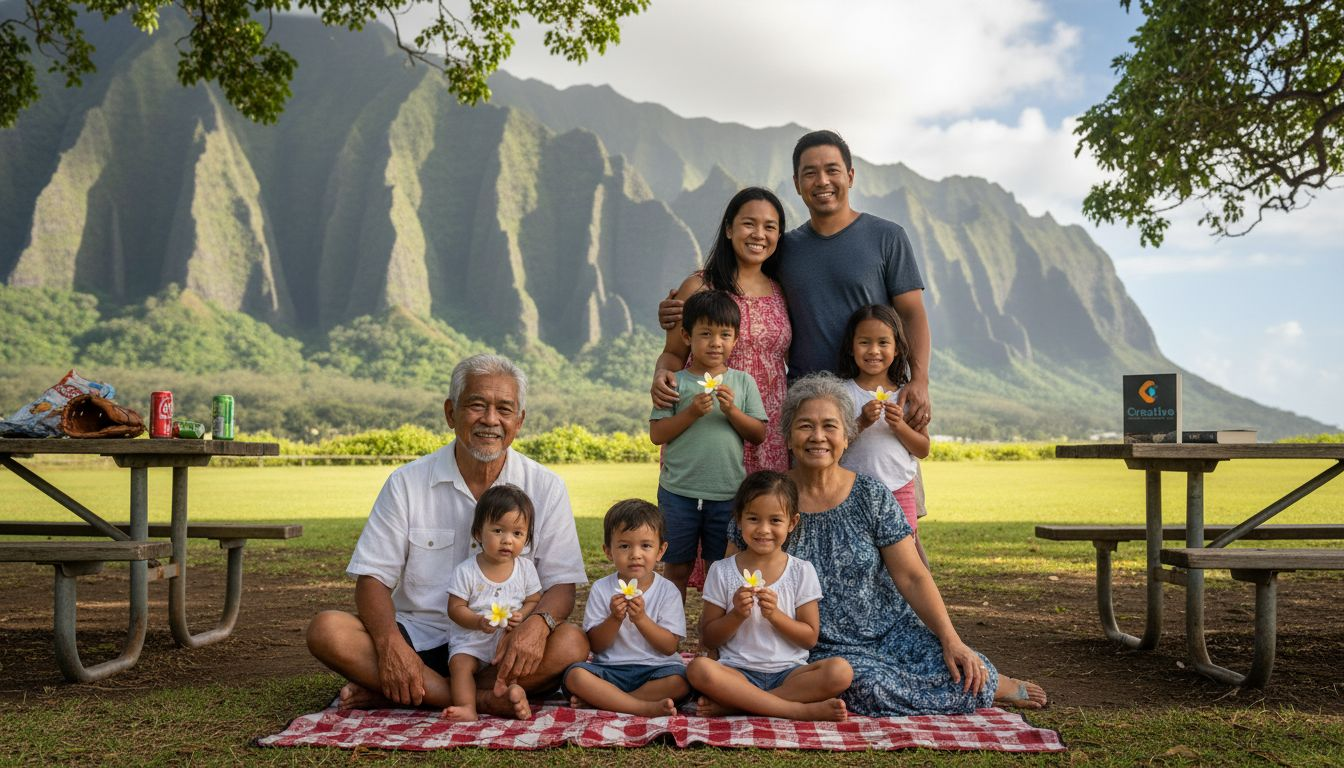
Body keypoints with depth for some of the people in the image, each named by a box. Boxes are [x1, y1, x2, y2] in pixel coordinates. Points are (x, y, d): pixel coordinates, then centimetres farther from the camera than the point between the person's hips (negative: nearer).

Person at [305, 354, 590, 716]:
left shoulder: (545, 488, 1)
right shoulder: (407, 483, 1)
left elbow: (562, 585, -1)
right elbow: (372, 578, -1)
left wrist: (537, 623, -25)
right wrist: (390, 643, -22)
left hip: (502, 648, 0)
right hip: (421, 640, 0)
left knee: (572, 643, -30)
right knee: (326, 630, -23)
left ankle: (391, 693, -22)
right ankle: (481, 699, -27)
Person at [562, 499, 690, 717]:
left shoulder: (668, 591, 1)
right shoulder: (601, 589, 3)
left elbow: (669, 647, -5)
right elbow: (595, 645, 0)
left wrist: (641, 618, -17)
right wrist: (614, 619, -17)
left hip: (655, 669, 0)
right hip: (611, 670, 0)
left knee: (680, 681, -31)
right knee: (575, 675, -27)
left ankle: (600, 700, -22)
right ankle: (646, 707, -28)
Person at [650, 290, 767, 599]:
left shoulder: (742, 382, 5)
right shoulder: (676, 382, -1)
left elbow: (759, 434, 1)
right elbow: (657, 434, -5)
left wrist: (732, 411, -14)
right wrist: (692, 412, -16)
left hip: (728, 493, 1)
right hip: (679, 492, -1)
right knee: (677, 568, 9)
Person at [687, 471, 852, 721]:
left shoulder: (802, 571, 5)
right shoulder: (722, 571, 4)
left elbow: (810, 637, 3)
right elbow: (709, 637, 5)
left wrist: (775, 615, -13)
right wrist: (736, 615, -13)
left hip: (788, 672, 1)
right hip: (738, 672, -1)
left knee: (840, 670, -28)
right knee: (699, 668, -33)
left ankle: (731, 703, -25)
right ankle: (799, 709, -27)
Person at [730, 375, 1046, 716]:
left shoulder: (871, 496, -1)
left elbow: (912, 576, -2)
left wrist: (951, 641, -13)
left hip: (891, 630, 1)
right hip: (824, 647, -1)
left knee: (965, 672, -26)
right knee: (872, 688, -32)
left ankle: (987, 684, 12)